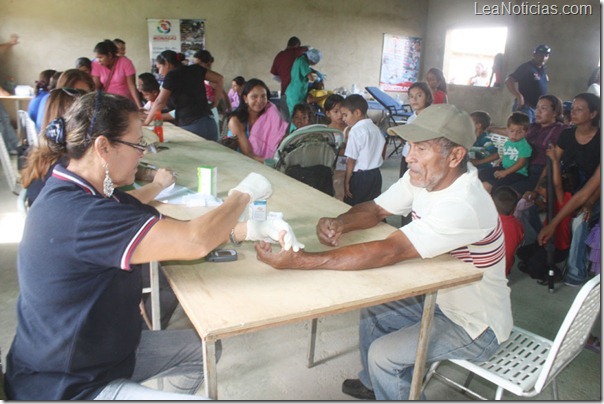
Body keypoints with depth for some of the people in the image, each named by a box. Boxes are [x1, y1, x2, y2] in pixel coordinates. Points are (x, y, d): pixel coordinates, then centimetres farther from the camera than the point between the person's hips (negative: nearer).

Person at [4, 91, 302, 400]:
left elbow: (176, 233, 1)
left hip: (106, 349, 9)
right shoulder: (74, 213, -32)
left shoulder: (89, 195, -1)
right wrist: (243, 194, -16)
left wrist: (252, 230, -9)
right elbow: (195, 241, -35)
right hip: (67, 387, -9)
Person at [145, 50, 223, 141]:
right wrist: (215, 102, 17)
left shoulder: (172, 75, -3)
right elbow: (219, 79, 15)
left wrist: (145, 123, 3)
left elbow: (160, 103, -6)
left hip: (191, 127, -7)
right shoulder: (195, 69, 14)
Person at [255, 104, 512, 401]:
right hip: (442, 299, 8)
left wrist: (299, 260, -44)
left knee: (383, 354, -16)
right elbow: (375, 210, -3)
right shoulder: (423, 177, -10)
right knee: (372, 312, 12)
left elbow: (388, 252, -41)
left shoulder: (464, 206, -35)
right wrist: (339, 223, -26)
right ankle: (374, 384, 37)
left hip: (477, 325, -8)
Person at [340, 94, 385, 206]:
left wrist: (346, 182, -10)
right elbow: (382, 150, 13)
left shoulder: (355, 131, -14)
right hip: (376, 175, 8)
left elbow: (351, 160, -15)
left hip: (360, 176, -7)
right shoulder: (375, 128, 8)